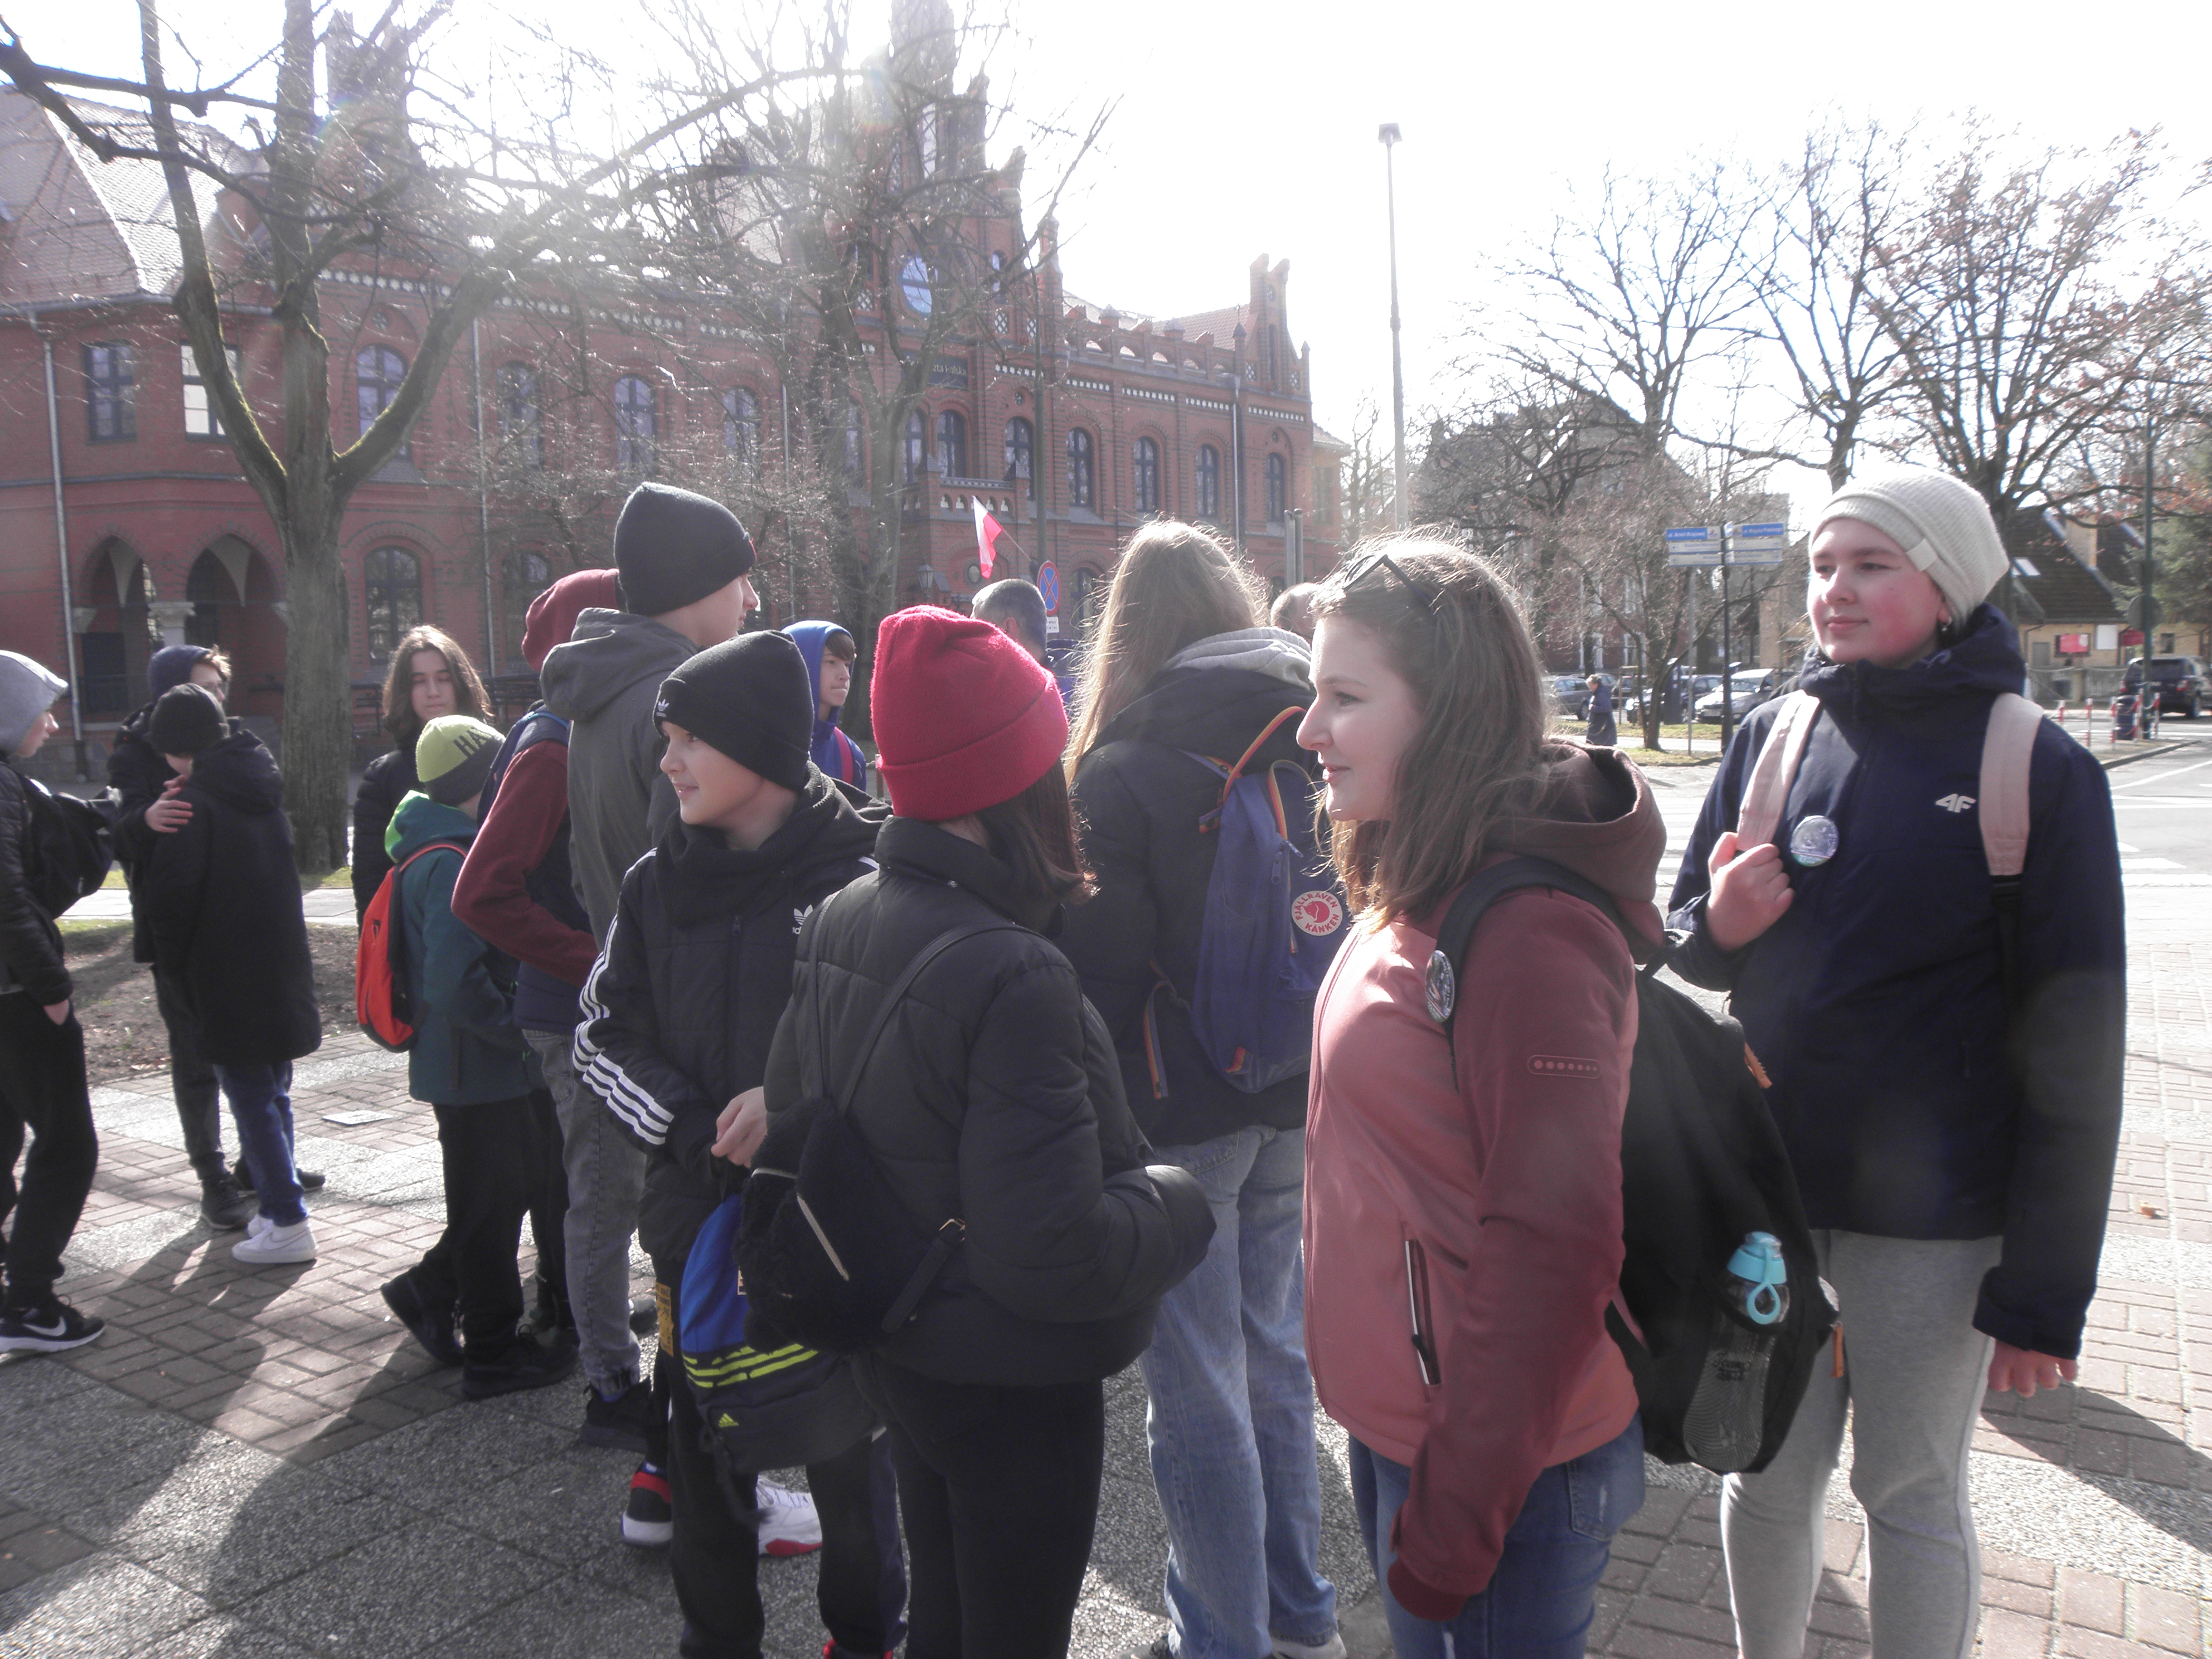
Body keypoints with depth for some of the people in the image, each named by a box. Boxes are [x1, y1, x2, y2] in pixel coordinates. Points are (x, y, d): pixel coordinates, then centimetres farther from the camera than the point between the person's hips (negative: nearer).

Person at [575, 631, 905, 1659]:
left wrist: (794, 1115, -21)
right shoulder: (658, 884, 3)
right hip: (699, 1215, 4)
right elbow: (603, 1035, 3)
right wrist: (696, 1128, -12)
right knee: (704, 1449, 14)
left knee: (847, 1448, 12)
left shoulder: (857, 879, -12)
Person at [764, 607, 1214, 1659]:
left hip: (894, 1352, 8)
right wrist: (1180, 1205, -13)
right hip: (1014, 1383, -7)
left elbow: (788, 1114, 8)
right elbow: (1054, 1255, -30)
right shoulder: (1014, 978, -30)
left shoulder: (834, 923, -4)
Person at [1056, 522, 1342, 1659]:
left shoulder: (1121, 776, -16)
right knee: (1277, 1353, 21)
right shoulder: (1304, 745, 2)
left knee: (1196, 1391, 8)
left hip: (1182, 1112, -6)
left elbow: (1096, 976, -15)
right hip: (1298, 1100, 7)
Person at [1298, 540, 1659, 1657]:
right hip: (1394, 1427, 8)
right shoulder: (1413, 899, 4)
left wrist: (1454, 1520, -18)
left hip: (1502, 1472, -8)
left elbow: (1549, 1254, -24)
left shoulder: (1528, 935, -25)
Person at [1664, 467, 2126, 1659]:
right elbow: (1688, 946, 11)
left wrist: (2045, 1288, -8)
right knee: (1767, 1476, 16)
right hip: (1764, 1190, 3)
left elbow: (2075, 1047, -8)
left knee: (1911, 1494, 13)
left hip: (1932, 1218, -3)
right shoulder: (1772, 736, 2)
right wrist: (1720, 924, -14)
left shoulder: (2039, 770, -9)